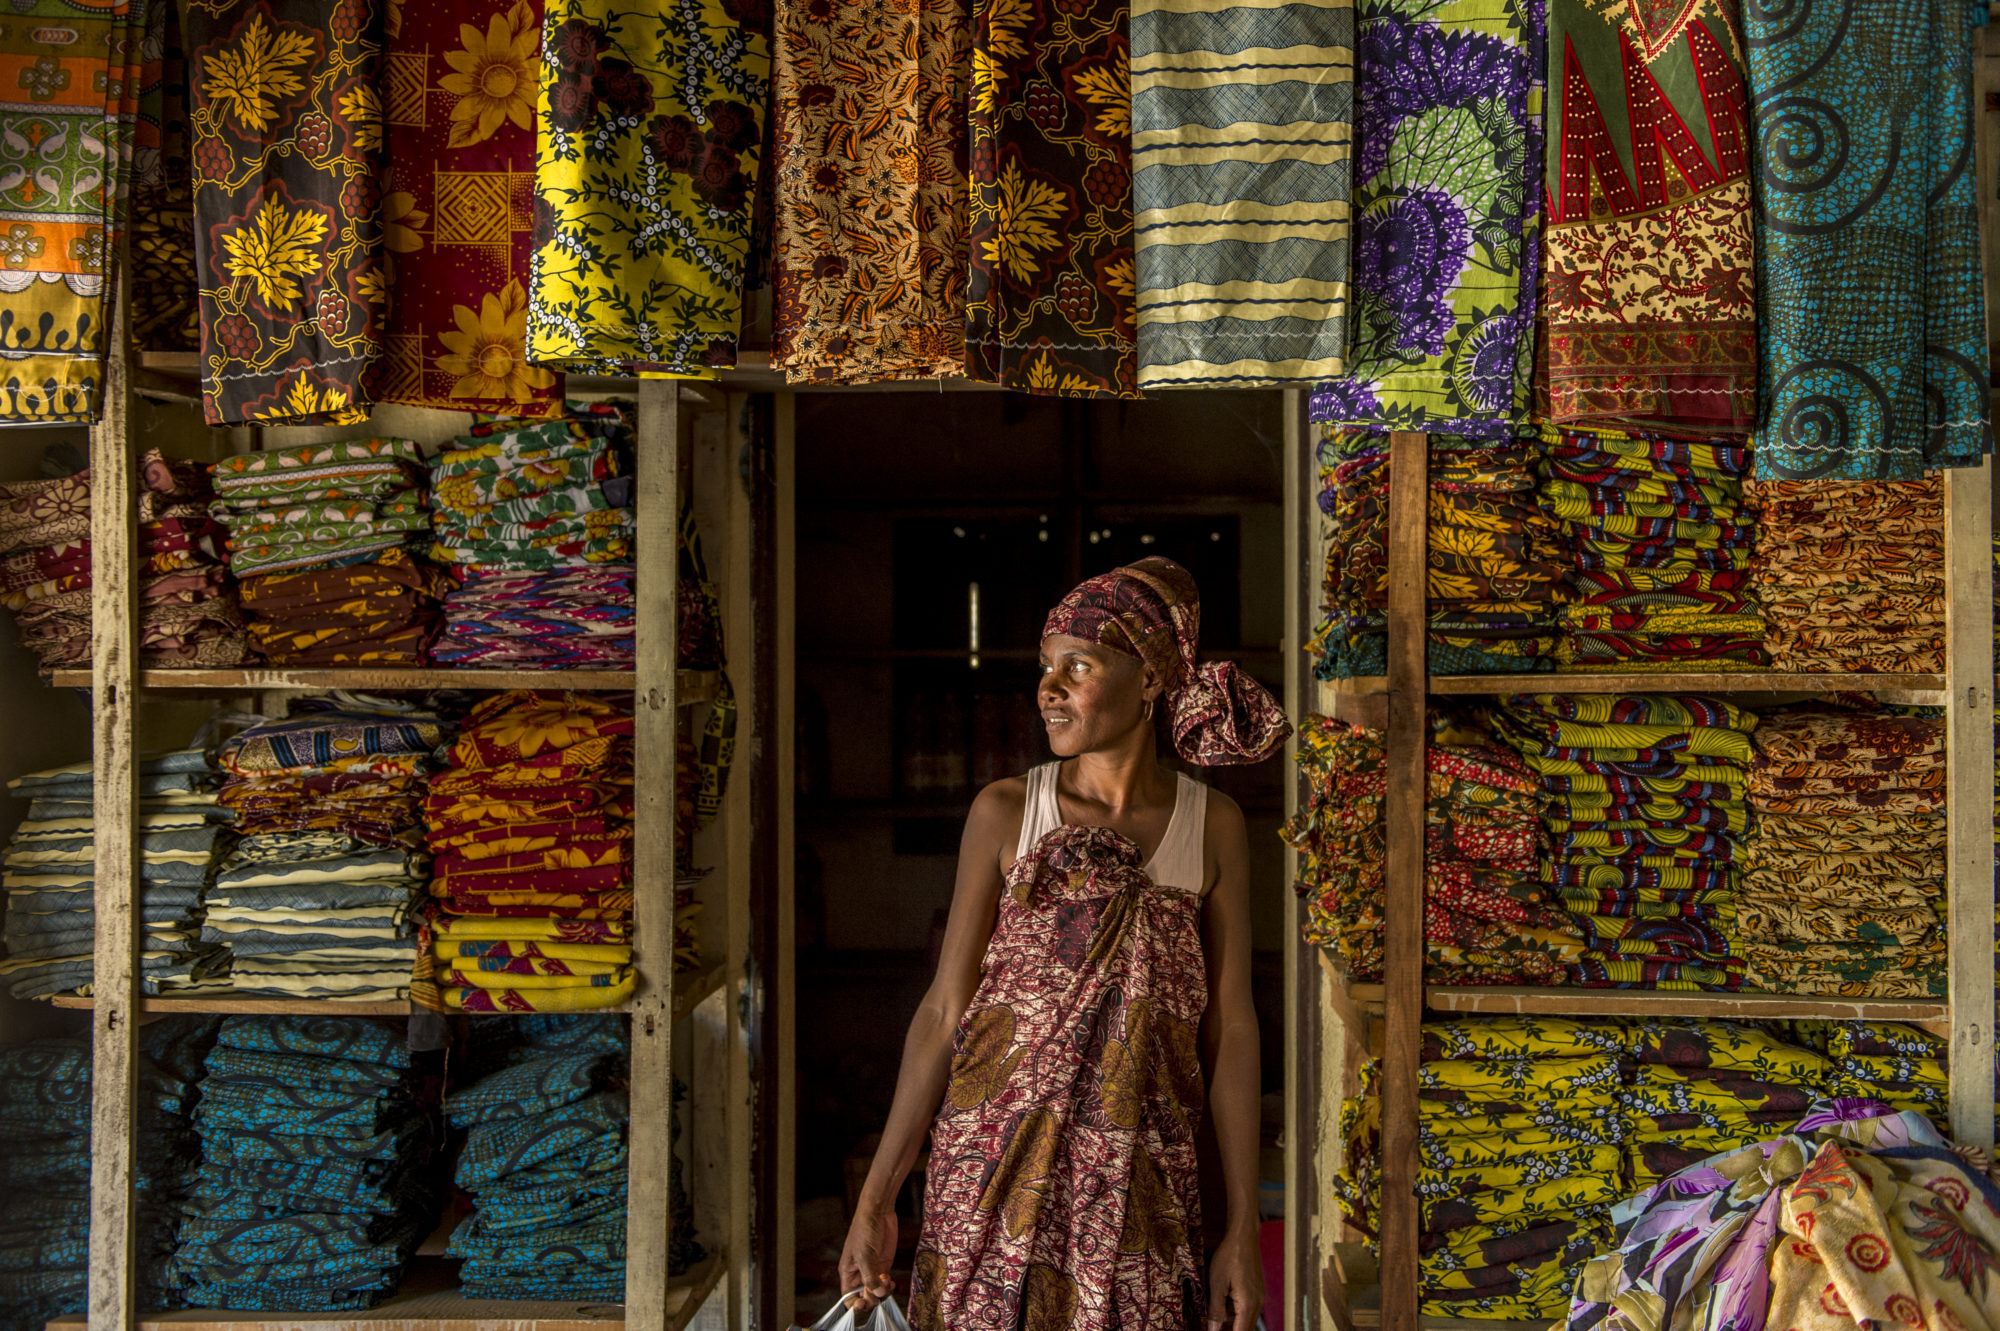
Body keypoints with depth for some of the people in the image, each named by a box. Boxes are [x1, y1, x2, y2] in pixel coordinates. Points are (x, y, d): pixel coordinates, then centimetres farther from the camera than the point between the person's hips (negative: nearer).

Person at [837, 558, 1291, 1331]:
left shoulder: (1212, 827, 0)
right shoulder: (1004, 813, -2)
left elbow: (1230, 1030, 1)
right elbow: (944, 1009, 0)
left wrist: (1243, 1229, 0)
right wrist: (875, 1201, -1)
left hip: (1138, 1194, 1)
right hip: (994, 1175, 0)